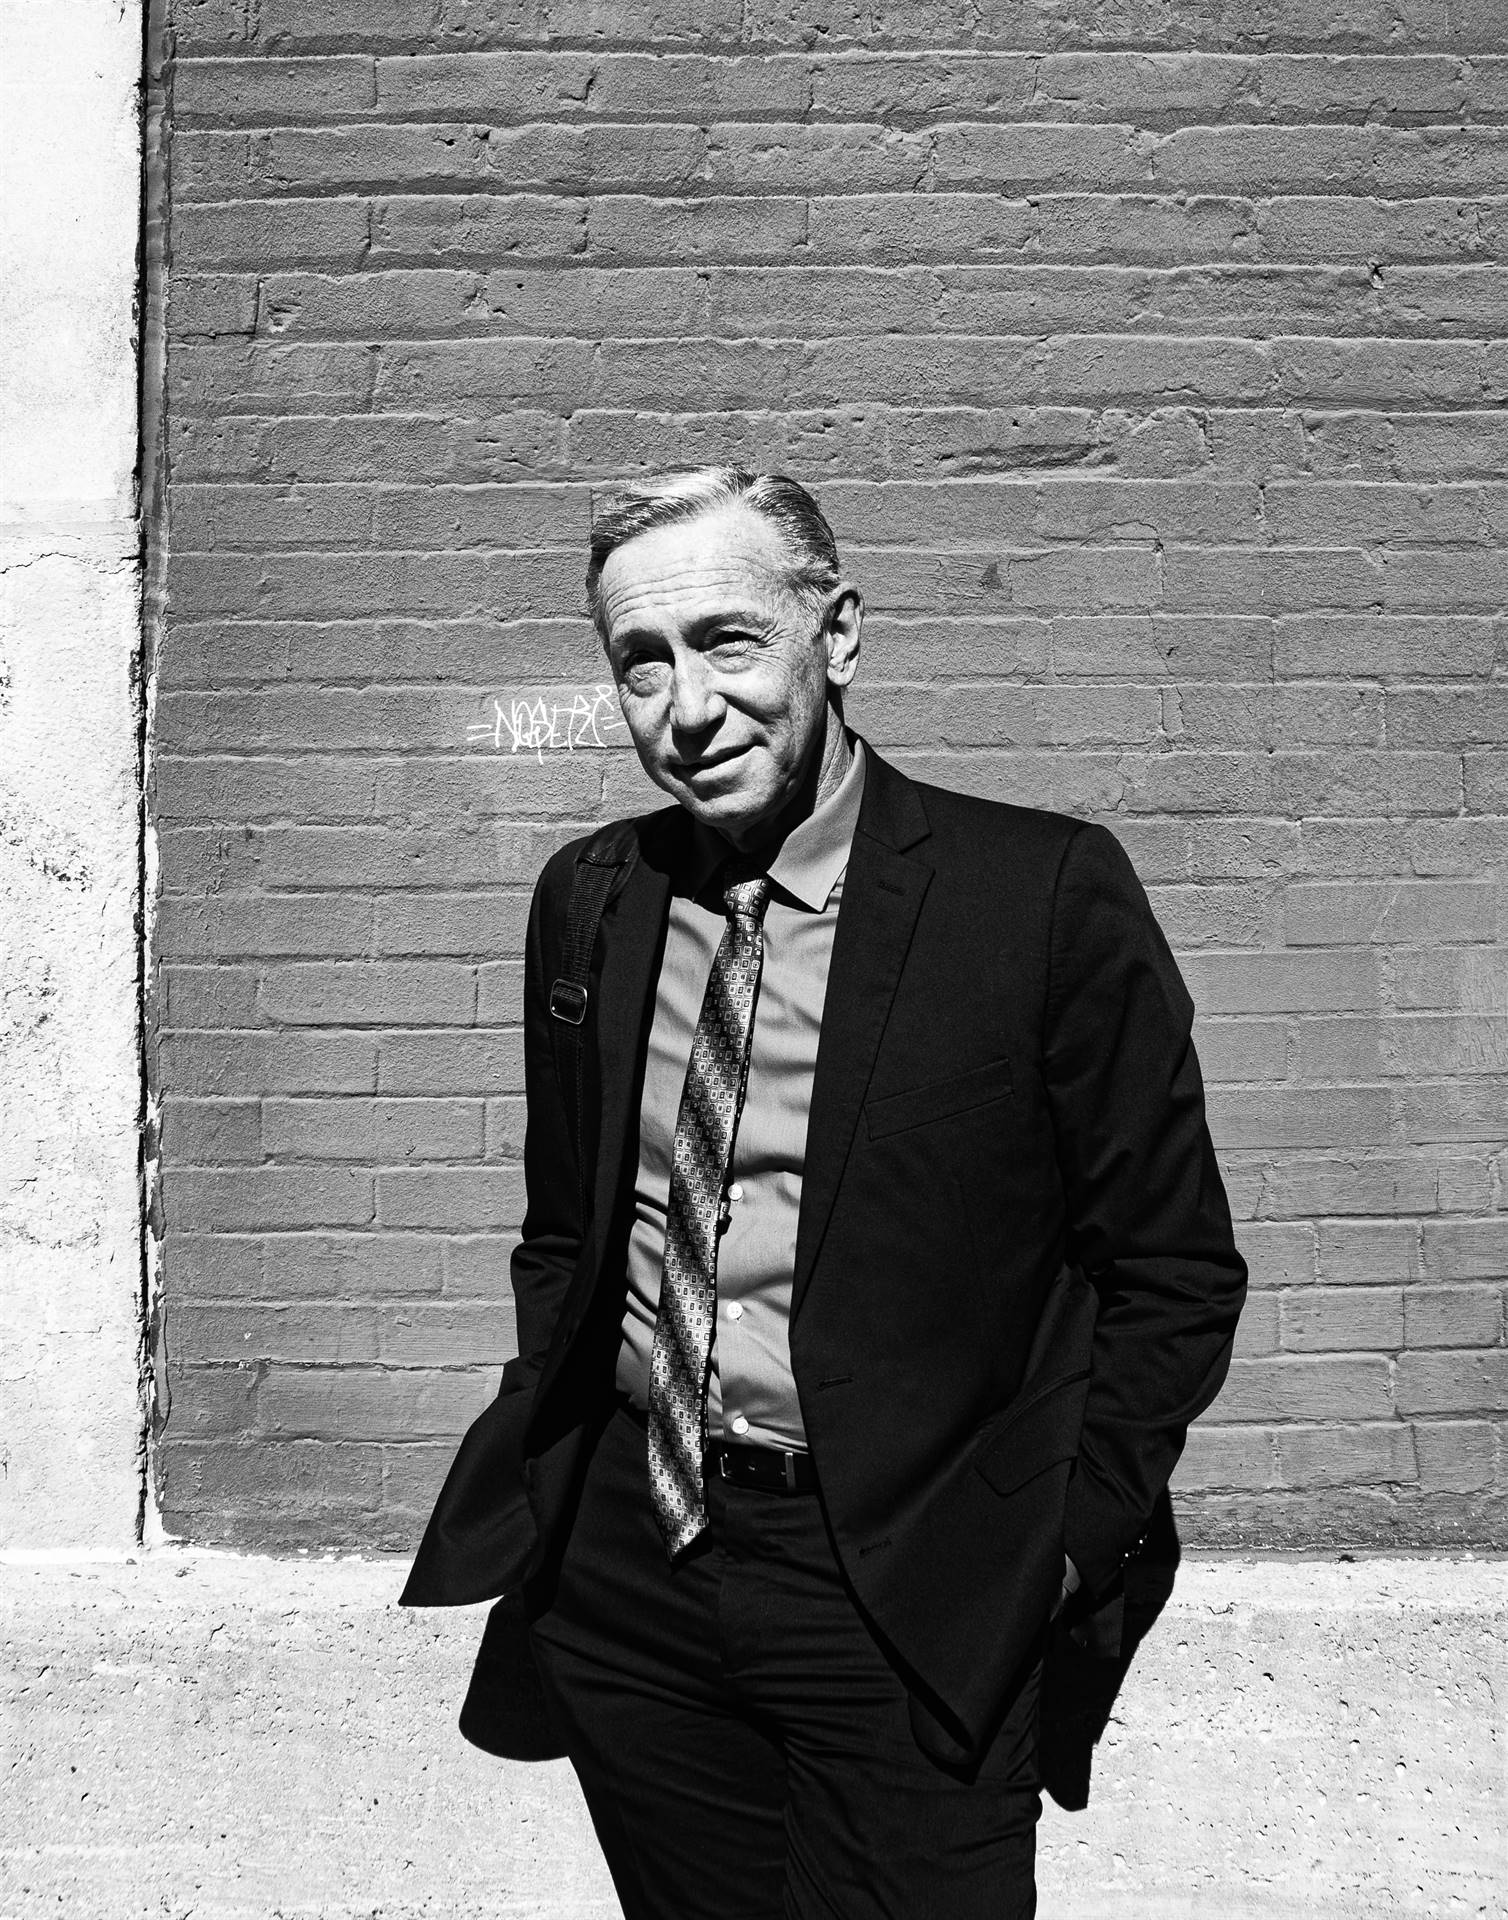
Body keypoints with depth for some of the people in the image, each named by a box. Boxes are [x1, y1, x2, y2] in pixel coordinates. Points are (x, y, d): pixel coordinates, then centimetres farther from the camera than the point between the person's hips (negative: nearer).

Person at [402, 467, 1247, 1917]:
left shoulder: (1048, 892, -11)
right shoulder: (587, 897, 3)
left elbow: (1175, 1272, -5)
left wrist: (1062, 1542, -8)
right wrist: (546, 1466, 5)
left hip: (908, 1606, -4)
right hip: (617, 1571, 4)